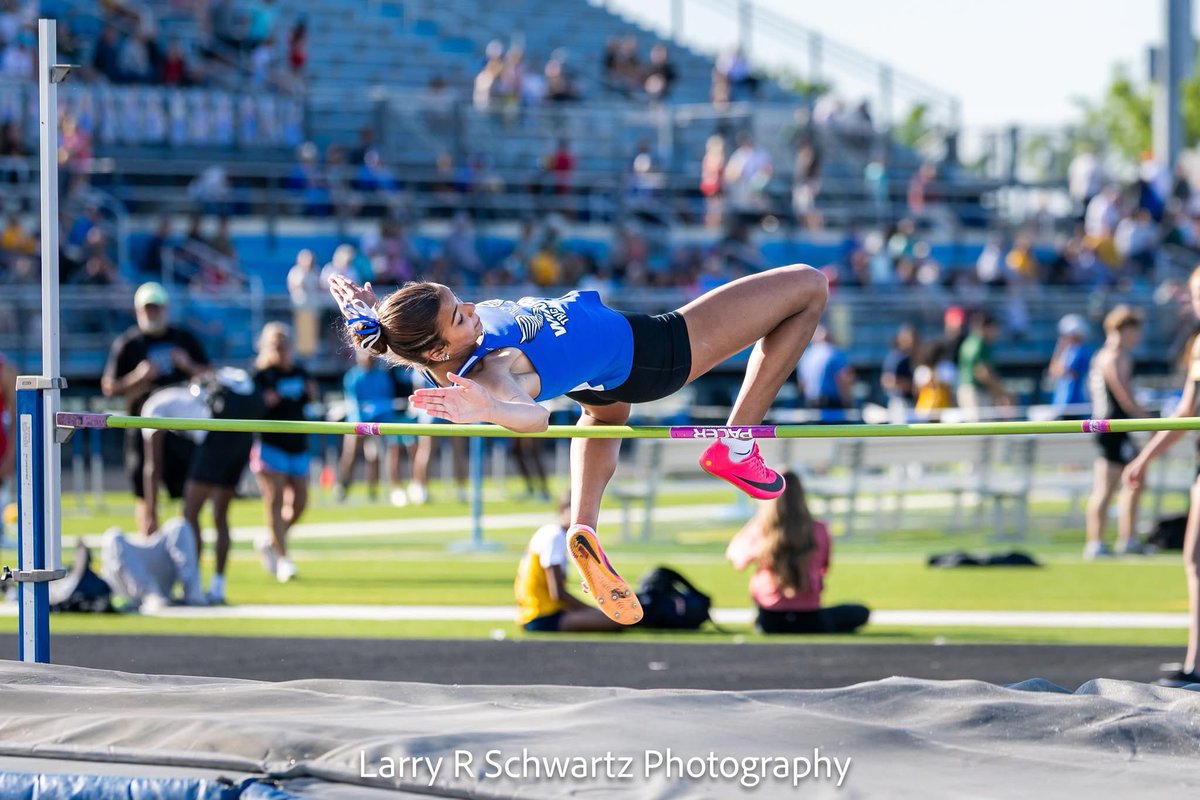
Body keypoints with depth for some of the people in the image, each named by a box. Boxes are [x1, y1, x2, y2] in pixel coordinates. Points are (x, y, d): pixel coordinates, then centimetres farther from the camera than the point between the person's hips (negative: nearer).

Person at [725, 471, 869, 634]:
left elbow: (734, 557, 12)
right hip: (809, 622, -2)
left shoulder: (758, 532, -9)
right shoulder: (818, 530, -8)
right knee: (861, 613, 22)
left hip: (770, 625, 2)